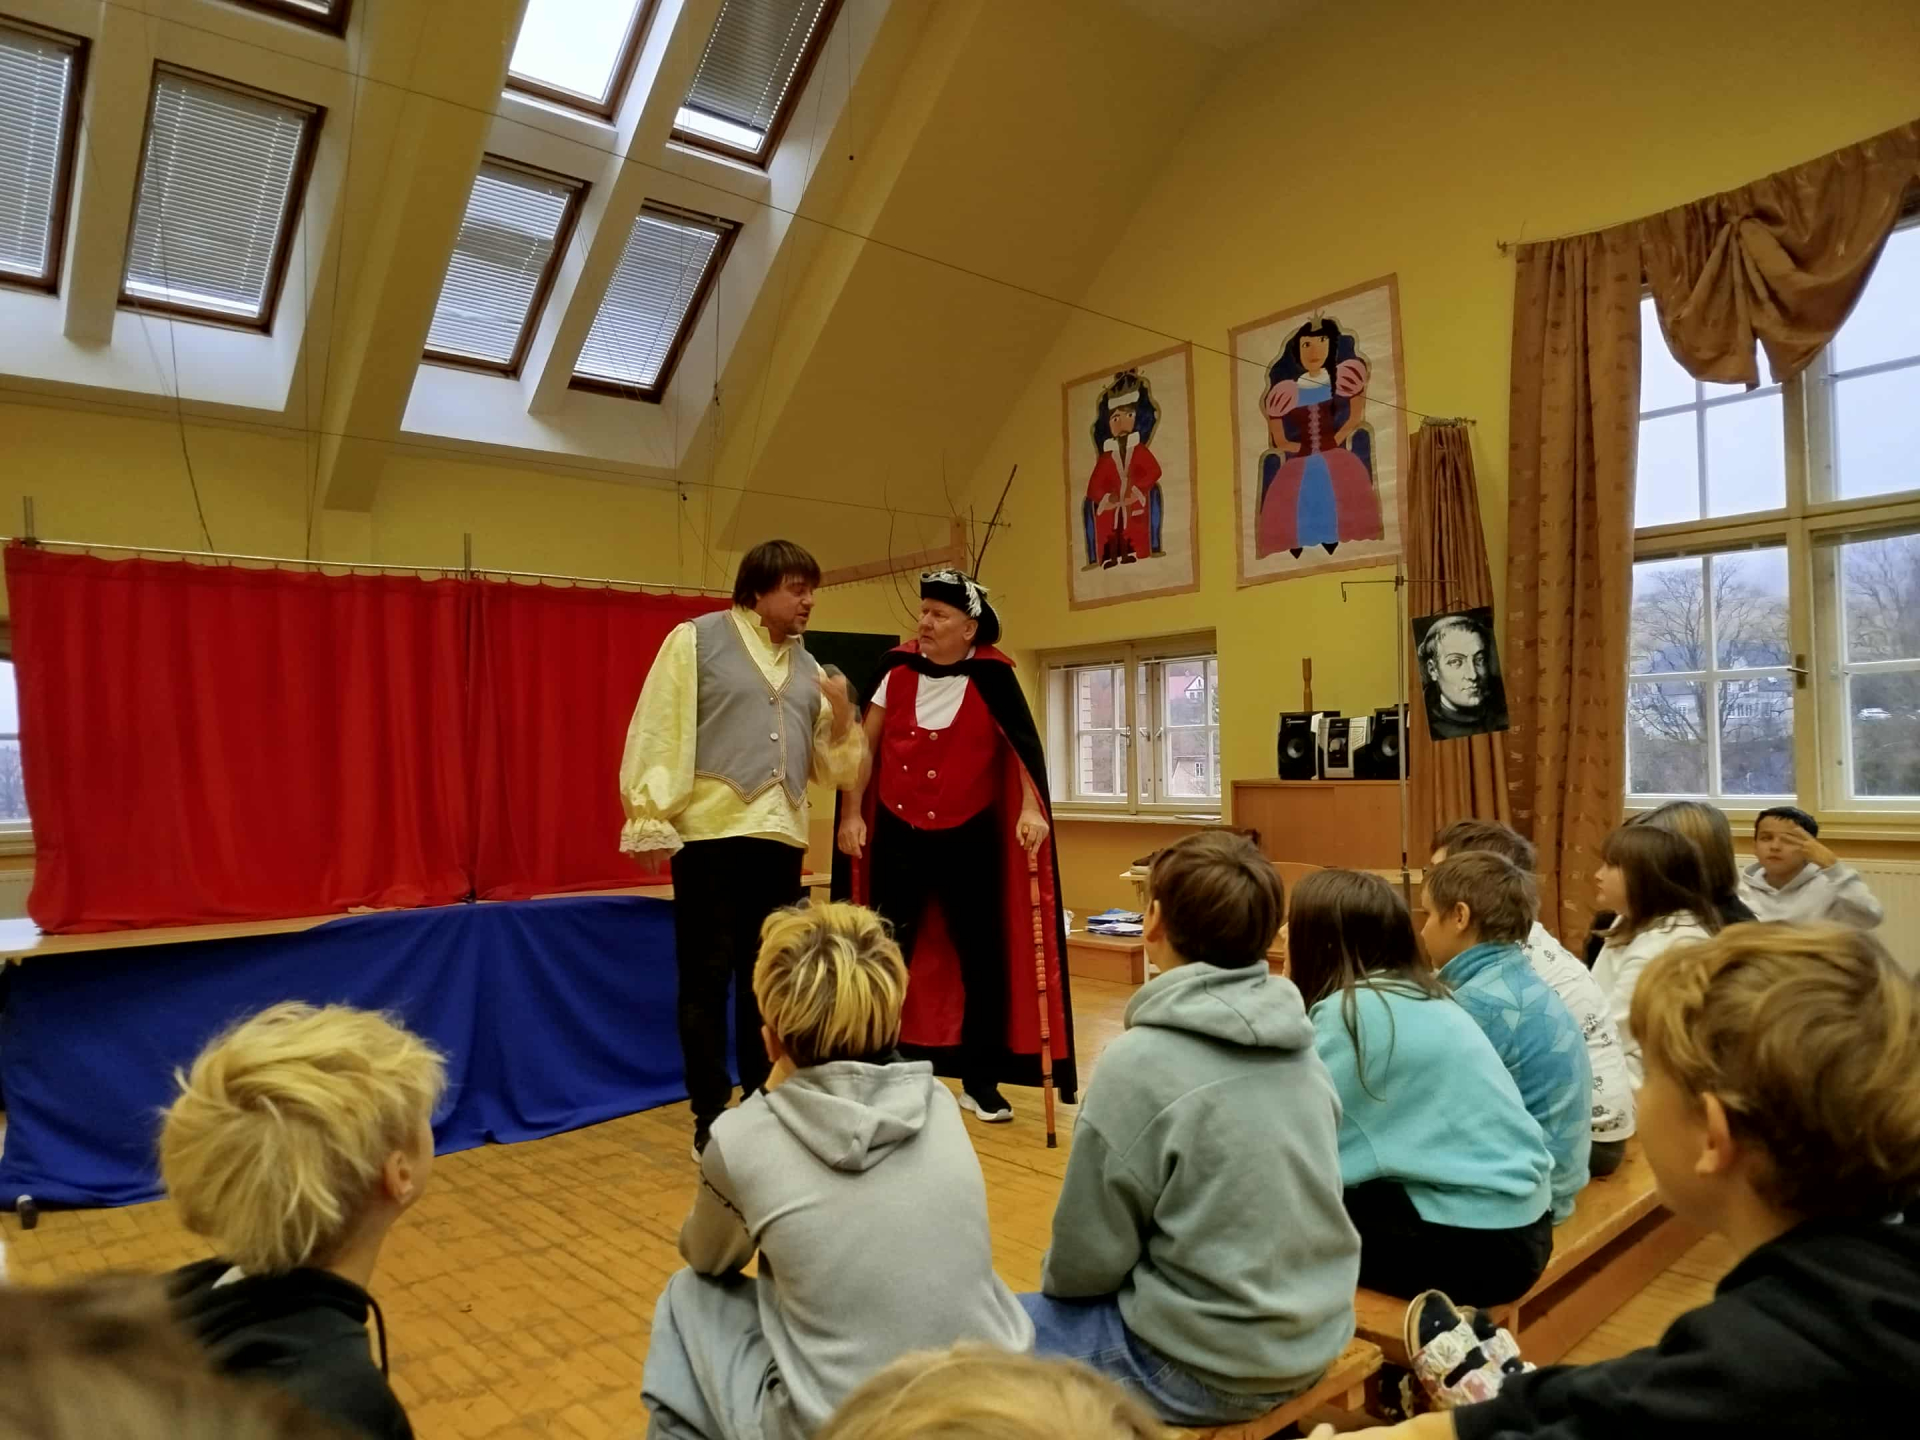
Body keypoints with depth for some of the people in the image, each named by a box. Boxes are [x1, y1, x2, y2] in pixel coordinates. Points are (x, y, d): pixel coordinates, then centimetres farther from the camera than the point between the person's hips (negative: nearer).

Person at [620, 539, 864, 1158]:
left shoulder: (807, 666, 16)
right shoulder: (695, 639, 1)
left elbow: (832, 768, 16)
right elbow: (657, 729, -6)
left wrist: (843, 717, -2)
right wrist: (650, 819, -13)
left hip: (780, 839, 6)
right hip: (710, 833, -5)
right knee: (706, 980, 1)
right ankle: (710, 1120, 12)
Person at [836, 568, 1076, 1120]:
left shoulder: (991, 676, -9)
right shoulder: (898, 669, -1)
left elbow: (1023, 744, -10)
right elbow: (865, 745, 4)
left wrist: (1031, 809, -23)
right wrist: (851, 814, 1)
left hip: (970, 838, -2)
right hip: (897, 835, 2)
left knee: (980, 955, 5)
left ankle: (980, 1082, 19)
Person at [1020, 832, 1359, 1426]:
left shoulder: (1141, 1061, -23)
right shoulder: (1297, 1042, -3)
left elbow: (1086, 1261, -14)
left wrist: (1056, 1285, 9)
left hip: (1207, 1366, -7)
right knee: (1051, 1306, 25)